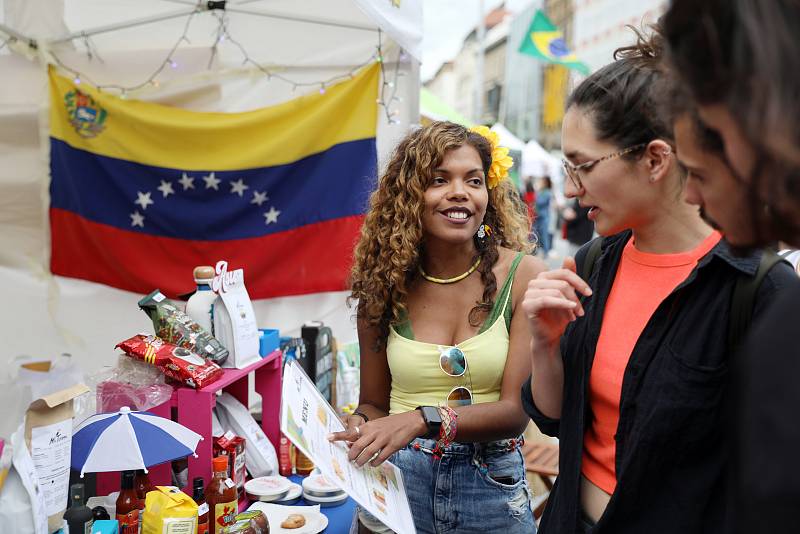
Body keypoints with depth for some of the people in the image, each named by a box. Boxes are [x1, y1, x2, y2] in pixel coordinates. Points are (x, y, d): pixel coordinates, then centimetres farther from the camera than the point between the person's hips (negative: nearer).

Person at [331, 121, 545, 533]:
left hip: (490, 485, -1)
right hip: (397, 479, 1)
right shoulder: (385, 284, -5)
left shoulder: (522, 275, -11)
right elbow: (373, 402, 3)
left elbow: (517, 409, -15)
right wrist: (359, 427, -19)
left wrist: (424, 420, -29)